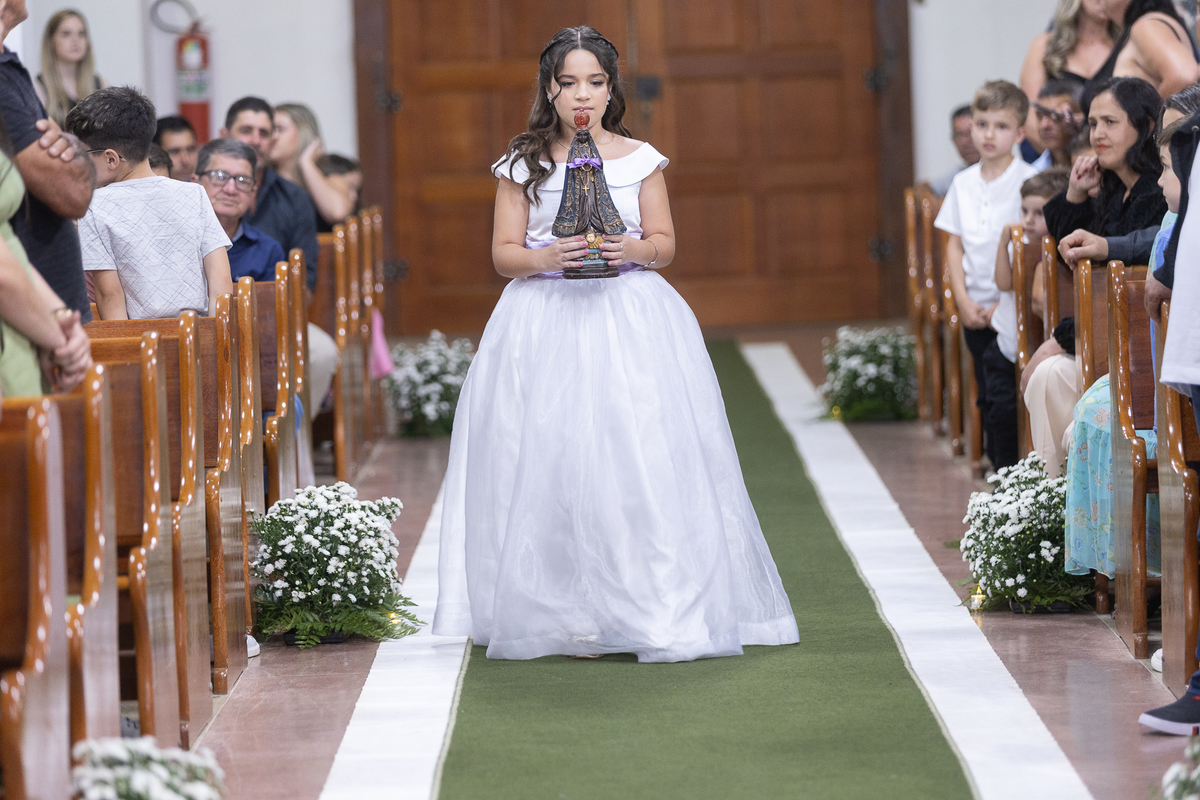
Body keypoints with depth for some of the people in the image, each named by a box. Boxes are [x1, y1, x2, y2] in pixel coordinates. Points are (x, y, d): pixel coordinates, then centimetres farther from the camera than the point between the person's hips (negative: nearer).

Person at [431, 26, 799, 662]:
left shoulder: (639, 160, 7)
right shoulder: (523, 164, 5)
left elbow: (666, 244, 9)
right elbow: (503, 252, 5)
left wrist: (637, 249, -13)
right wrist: (546, 258, -15)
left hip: (630, 320, 0)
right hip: (546, 321, 0)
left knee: (641, 459, -8)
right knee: (550, 461, -7)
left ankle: (655, 610, -2)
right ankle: (566, 614, -1)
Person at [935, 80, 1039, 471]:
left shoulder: (1029, 181, -9)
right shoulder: (963, 183, 8)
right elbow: (955, 245, 12)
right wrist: (964, 301, 1)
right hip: (976, 310, 5)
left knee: (1004, 405, -10)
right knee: (988, 401, 10)